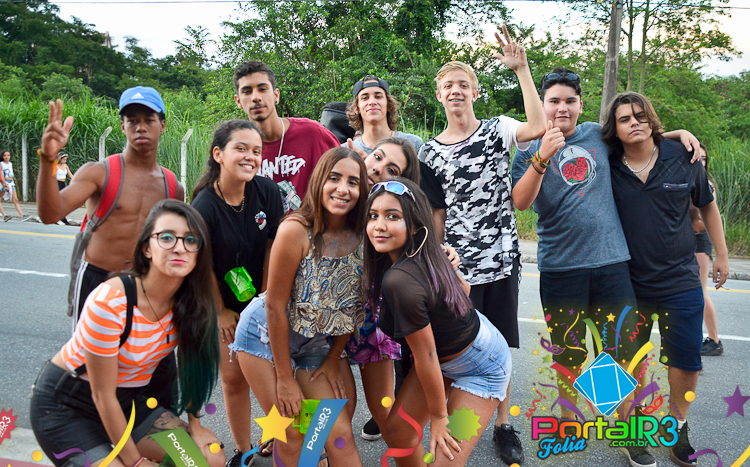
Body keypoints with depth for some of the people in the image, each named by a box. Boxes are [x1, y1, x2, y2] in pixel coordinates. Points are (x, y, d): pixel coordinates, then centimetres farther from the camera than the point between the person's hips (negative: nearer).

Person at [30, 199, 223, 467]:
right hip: (64, 406, -6)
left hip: (127, 401, 6)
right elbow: (103, 395, -22)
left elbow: (193, 364, 3)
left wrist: (194, 423, -2)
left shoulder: (192, 301, -13)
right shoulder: (110, 302, -30)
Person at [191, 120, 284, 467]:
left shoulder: (267, 191, -14)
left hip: (262, 297, 2)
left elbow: (272, 246, -6)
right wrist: (221, 311, -2)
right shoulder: (203, 207, -22)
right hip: (222, 303, -2)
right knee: (233, 377, 5)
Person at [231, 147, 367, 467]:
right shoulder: (296, 230, -25)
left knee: (339, 434, 0)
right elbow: (276, 306, -20)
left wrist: (334, 358, 4)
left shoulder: (362, 236, -12)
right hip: (266, 336, -4)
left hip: (317, 342, 4)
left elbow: (352, 306, 1)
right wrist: (285, 379, -13)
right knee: (292, 435, -1)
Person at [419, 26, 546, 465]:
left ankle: (504, 425, 26)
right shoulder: (430, 151, 5)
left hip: (501, 259, -1)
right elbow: (435, 214, 6)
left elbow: (539, 127, -21)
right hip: (456, 264, 1)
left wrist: (522, 68, -19)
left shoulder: (497, 130, 0)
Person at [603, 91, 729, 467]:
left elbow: (707, 206, 9)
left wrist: (721, 254, 11)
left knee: (686, 358, 5)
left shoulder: (683, 158, -5)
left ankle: (677, 425, 28)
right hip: (628, 282, 0)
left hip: (680, 280, 0)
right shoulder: (608, 168, -8)